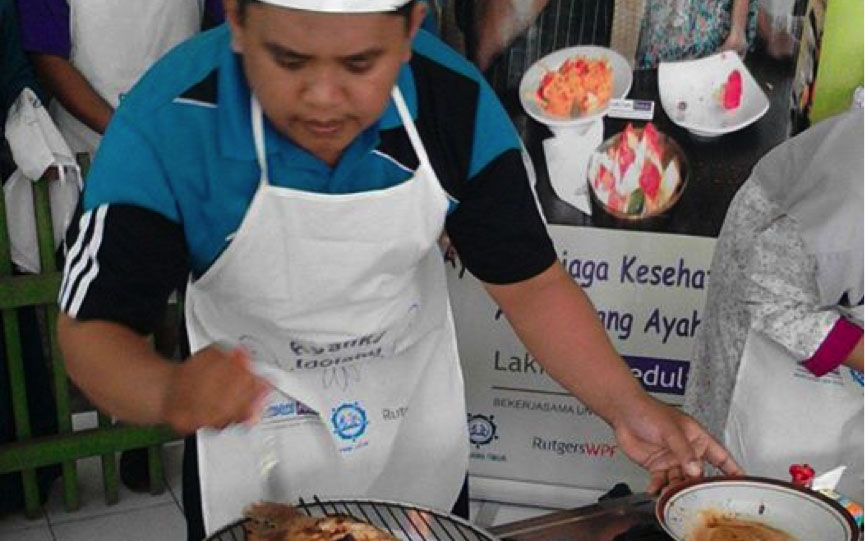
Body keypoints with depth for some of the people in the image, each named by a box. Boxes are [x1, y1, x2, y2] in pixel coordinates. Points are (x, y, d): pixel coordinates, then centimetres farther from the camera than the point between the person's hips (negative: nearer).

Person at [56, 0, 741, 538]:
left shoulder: (457, 102, -23)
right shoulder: (164, 126, -30)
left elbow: (529, 280, -14)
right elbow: (92, 327, -25)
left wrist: (627, 406, -26)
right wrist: (171, 393, -46)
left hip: (419, 423, 3)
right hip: (254, 434, -2)